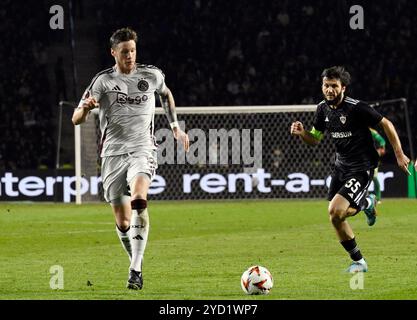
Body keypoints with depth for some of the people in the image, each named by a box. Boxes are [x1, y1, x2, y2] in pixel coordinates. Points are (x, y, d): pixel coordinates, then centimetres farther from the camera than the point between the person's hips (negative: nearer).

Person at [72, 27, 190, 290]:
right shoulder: (103, 81, 2)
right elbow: (76, 119, -4)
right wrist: (86, 107, -26)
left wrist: (176, 127, 27)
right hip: (113, 152, 1)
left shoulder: (152, 76, 9)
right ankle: (137, 262, 27)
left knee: (139, 199, -31)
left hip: (143, 149, -1)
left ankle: (135, 270, -34)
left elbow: (166, 94, 33)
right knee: (123, 222, 0)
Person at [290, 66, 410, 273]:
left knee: (335, 211, -21)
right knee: (335, 216, 8)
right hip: (341, 165, 8)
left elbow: (386, 124, -10)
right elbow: (314, 139, 12)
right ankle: (366, 203, 35)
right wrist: (301, 133, -11)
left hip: (361, 168, -7)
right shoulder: (323, 109, 1)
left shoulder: (356, 108, -20)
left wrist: (399, 154, -10)